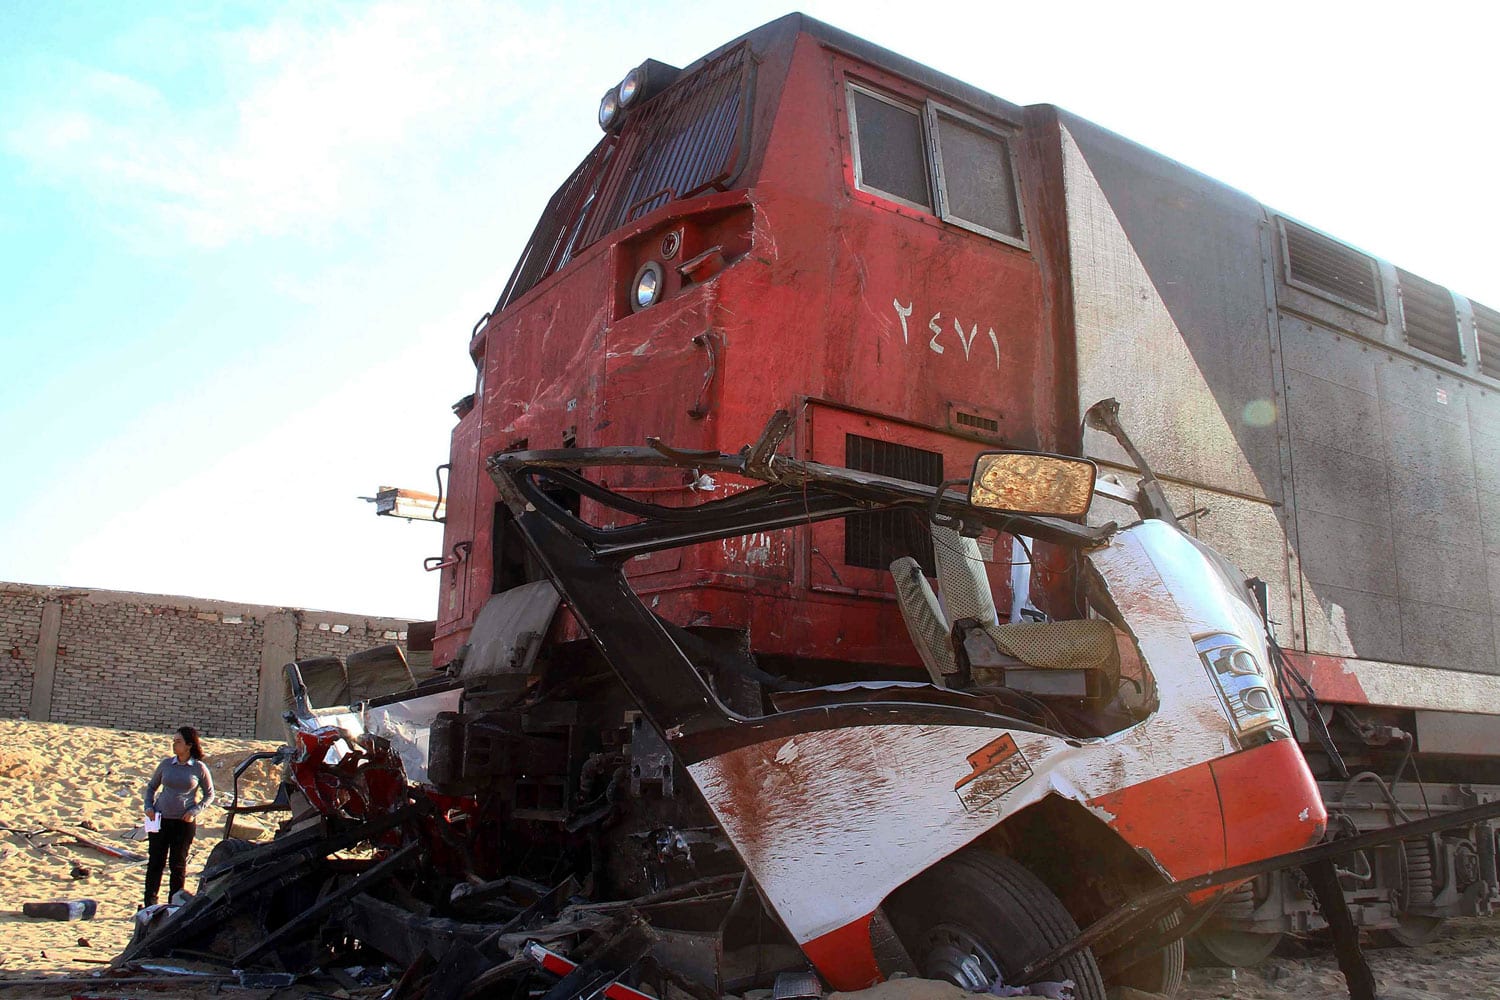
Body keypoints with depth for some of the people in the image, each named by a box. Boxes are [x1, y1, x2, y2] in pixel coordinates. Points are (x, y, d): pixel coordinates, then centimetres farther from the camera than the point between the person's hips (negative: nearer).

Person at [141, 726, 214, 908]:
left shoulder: (199, 768, -3)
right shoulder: (166, 764, 5)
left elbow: (209, 794, 5)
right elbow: (151, 786, 18)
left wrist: (195, 811, -9)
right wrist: (149, 806, 2)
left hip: (185, 822, -2)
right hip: (161, 818, 2)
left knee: (178, 864, 7)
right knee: (155, 861, 3)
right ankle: (150, 903, 13)